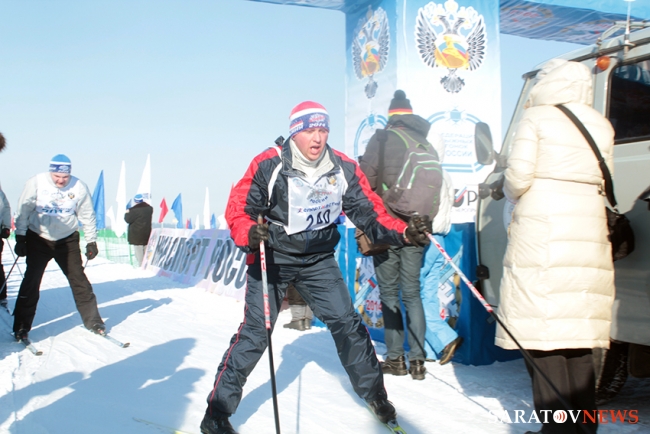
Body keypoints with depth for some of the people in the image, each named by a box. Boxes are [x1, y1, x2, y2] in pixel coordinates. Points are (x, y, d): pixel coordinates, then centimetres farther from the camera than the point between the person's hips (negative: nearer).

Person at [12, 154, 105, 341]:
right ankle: (21, 326, 11)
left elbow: (87, 216, 0)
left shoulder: (79, 187, -11)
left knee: (79, 279, 2)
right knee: (31, 281, 0)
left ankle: (93, 321, 11)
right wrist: (20, 238, -7)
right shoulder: (36, 183, -13)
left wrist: (91, 241, 1)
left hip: (67, 240, 1)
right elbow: (23, 211, -6)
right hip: (38, 239, 0)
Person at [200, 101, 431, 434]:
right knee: (255, 332, -9)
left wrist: (405, 233, -21)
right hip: (272, 258, -3)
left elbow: (369, 212, -5)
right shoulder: (268, 165, -18)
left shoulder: (343, 168, -8)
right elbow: (238, 209, -15)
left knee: (346, 323, 3)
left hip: (318, 260, 4)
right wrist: (249, 234, -37)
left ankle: (374, 393, 25)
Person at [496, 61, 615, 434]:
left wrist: (512, 192, 12)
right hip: (589, 232, 5)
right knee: (579, 326, 10)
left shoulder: (536, 119, 0)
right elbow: (603, 182, 10)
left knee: (544, 324, -3)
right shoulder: (602, 126, 14)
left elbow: (518, 176, -8)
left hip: (542, 231, -5)